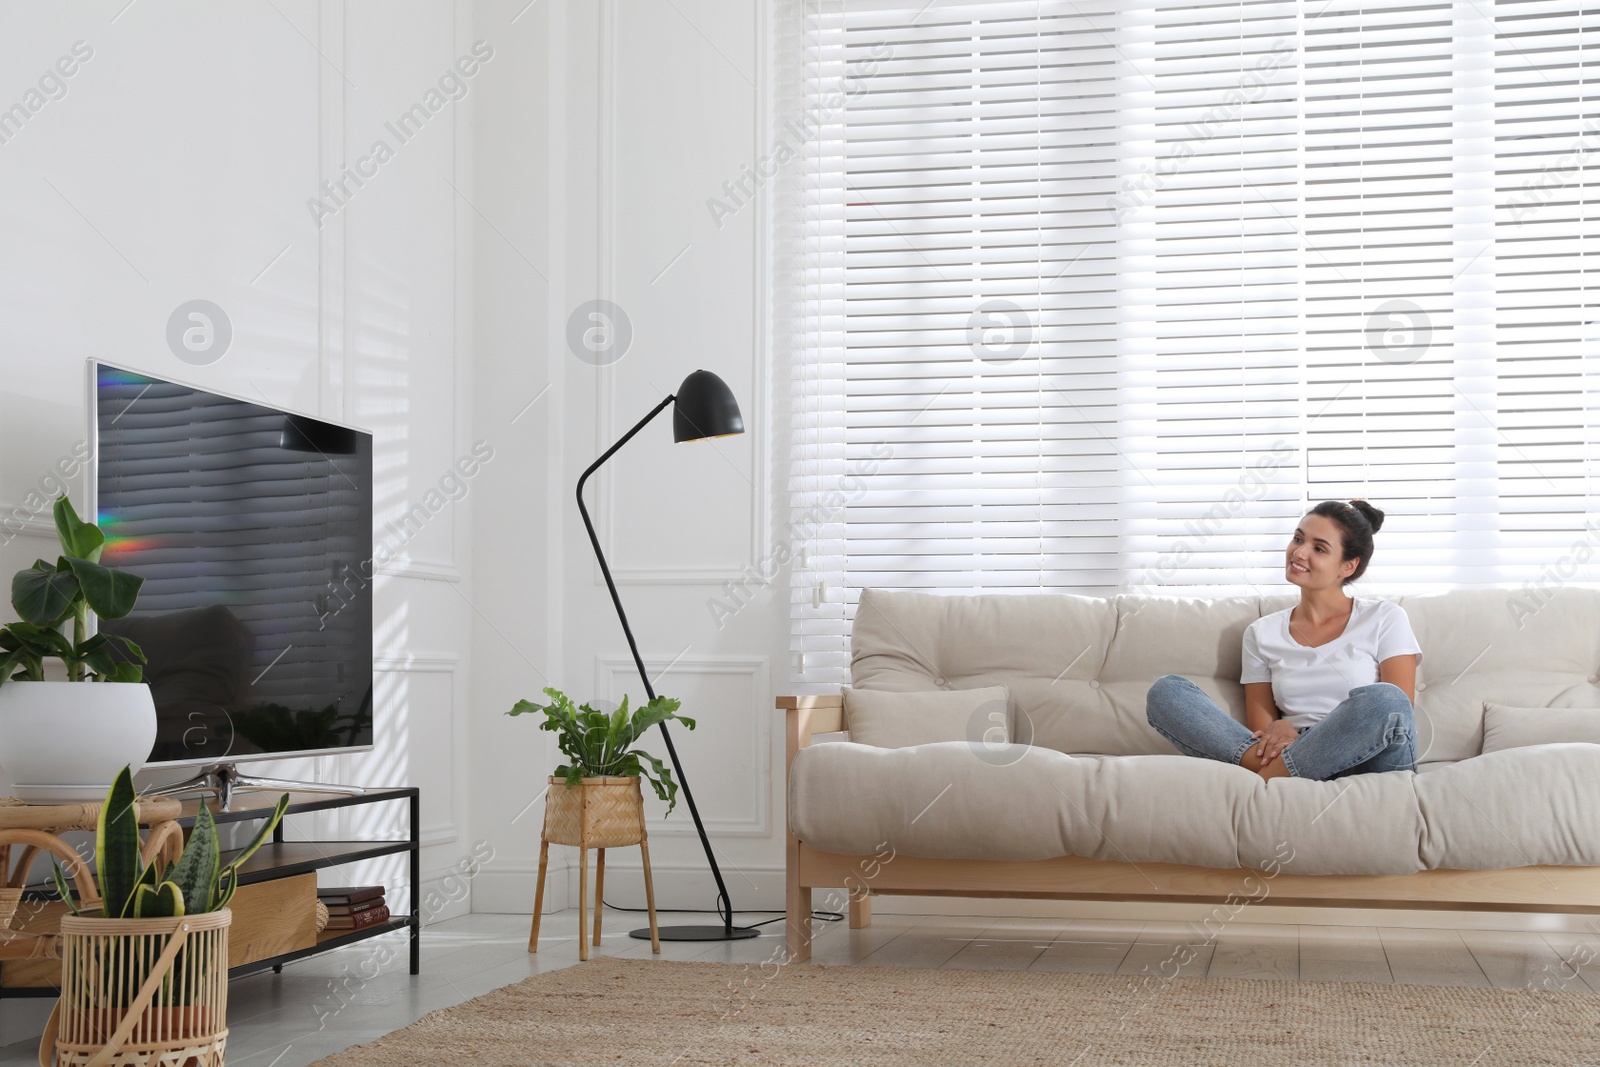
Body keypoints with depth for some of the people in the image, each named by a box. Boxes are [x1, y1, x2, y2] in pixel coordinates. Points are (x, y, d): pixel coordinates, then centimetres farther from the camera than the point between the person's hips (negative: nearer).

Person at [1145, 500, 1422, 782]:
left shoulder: (1385, 618, 10)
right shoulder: (1261, 633, 17)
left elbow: (1394, 709, -2)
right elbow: (1262, 729, 11)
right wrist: (1285, 736, -14)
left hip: (1367, 762, -2)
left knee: (1380, 698, -37)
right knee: (1165, 691, -12)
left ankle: (1264, 779, -22)